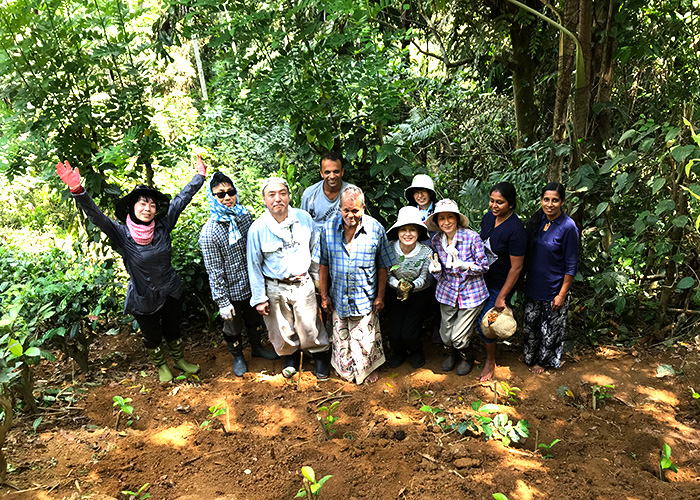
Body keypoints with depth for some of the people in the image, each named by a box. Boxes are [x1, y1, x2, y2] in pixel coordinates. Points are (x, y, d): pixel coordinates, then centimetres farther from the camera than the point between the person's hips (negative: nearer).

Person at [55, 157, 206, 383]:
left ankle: (179, 360, 51)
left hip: (170, 292, 2)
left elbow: (181, 199, -8)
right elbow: (95, 215, -30)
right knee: (152, 336, 20)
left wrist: (199, 176, -5)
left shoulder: (163, 226, -12)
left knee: (173, 330, 24)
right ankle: (161, 366, 48)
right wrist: (77, 190, -46)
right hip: (143, 299, -2)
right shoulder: (122, 234, -19)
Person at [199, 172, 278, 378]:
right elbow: (214, 272, -18)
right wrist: (222, 302, -15)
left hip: (252, 284, 5)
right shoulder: (209, 233, -23)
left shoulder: (245, 215, -7)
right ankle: (237, 356, 45)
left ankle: (257, 347, 53)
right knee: (233, 326, 19)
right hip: (231, 291, -5)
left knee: (254, 319, 26)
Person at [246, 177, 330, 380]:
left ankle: (320, 356, 36)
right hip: (275, 288, 0)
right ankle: (291, 356, 44)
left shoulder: (304, 218, -7)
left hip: (303, 284, 1)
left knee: (310, 327, 8)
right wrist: (259, 298, -2)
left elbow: (315, 251, 7)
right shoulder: (257, 229, -12)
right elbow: (254, 265, -4)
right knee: (283, 330, 15)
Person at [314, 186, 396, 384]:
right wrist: (324, 295, 2)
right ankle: (345, 368, 39)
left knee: (366, 338, 10)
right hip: (339, 296, 2)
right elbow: (323, 265, 0)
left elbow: (382, 267, -2)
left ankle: (369, 368, 37)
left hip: (366, 298, -1)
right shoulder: (329, 228, -7)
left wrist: (380, 296, -2)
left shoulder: (375, 229, -10)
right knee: (341, 337, 15)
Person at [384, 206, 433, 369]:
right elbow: (388, 274, -7)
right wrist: (398, 285, -27)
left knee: (409, 334, -8)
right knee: (394, 335, -4)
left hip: (418, 295, -2)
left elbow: (423, 279, -10)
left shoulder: (426, 253, -18)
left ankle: (416, 352, 30)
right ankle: (398, 352, 34)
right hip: (395, 294, 2)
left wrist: (411, 286, -30)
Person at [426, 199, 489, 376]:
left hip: (471, 293, -4)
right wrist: (435, 268, -16)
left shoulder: (472, 237, -16)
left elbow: (484, 266, -10)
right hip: (447, 292, 4)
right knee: (446, 336, 10)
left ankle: (467, 357, 32)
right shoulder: (436, 240, -2)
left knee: (458, 337, -3)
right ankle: (453, 352, 46)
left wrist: (462, 264, -28)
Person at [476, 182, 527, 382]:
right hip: (483, 278, 7)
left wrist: (501, 297, -19)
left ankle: (491, 361, 23)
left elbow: (516, 267, -22)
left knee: (484, 323, -1)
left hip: (501, 285, -7)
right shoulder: (489, 216, -4)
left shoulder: (515, 230, -27)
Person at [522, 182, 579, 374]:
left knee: (550, 328, 12)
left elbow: (571, 266, -15)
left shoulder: (568, 227, -19)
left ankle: (544, 360, 33)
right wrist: (523, 280, 11)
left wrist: (562, 294, -14)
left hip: (554, 288, -5)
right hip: (533, 284, 5)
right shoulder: (536, 220, -1)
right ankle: (529, 356, 40)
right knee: (530, 322, 19)